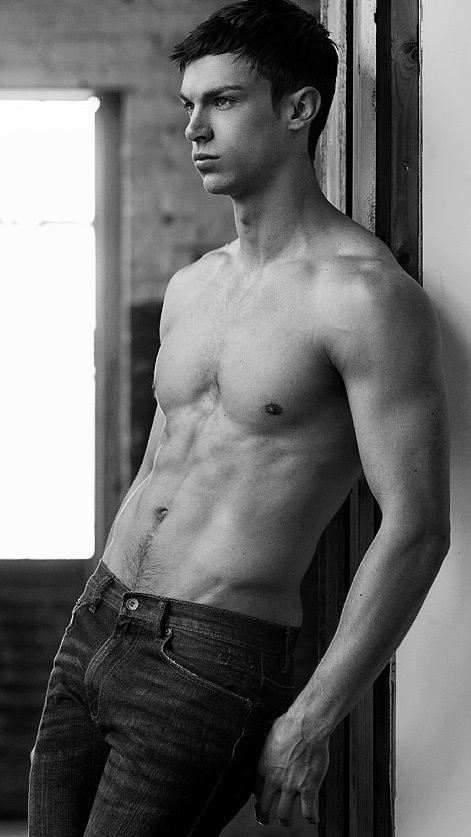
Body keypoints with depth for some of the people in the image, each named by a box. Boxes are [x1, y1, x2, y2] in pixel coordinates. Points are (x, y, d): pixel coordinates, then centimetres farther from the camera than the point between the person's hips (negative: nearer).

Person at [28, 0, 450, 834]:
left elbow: (415, 528, -16)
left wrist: (313, 719, -17)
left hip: (210, 661, -7)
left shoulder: (363, 294, -13)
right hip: (95, 626, 8)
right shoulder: (189, 288, 13)